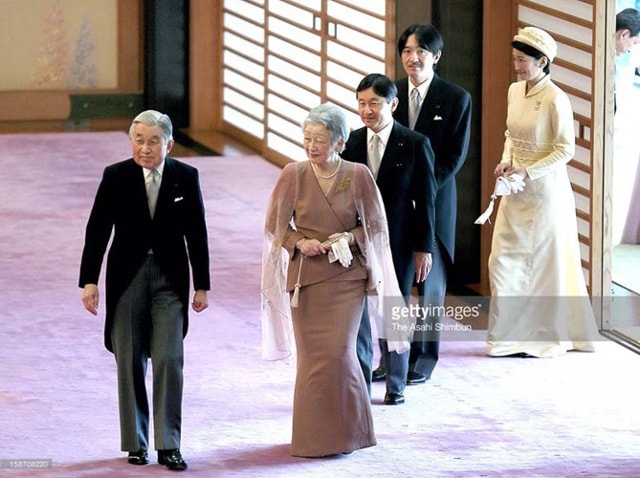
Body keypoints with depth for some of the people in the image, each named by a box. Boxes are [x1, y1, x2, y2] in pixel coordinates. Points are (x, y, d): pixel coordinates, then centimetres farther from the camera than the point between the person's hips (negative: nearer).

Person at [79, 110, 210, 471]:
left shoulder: (186, 177, -2)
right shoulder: (116, 177, -4)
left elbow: (197, 234, 3)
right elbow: (97, 231, -2)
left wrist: (202, 286, 3)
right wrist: (90, 281, -7)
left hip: (170, 278, 0)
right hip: (128, 277, 0)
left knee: (169, 359, -8)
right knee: (130, 361, 6)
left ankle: (169, 445, -3)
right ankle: (136, 443, 16)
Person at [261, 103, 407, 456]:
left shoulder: (358, 176, -3)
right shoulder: (293, 175, -2)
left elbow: (375, 225, 4)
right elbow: (275, 224, 6)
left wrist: (347, 239, -14)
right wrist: (300, 242, -12)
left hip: (346, 277, -1)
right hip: (305, 277, 1)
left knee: (338, 351, -9)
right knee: (311, 354, 1)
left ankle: (342, 432, 5)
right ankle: (313, 436, 12)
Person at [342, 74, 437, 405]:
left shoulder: (415, 145, -7)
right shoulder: (350, 142, 0)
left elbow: (426, 200, -4)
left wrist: (424, 248, -5)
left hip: (398, 243, -2)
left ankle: (395, 386, 21)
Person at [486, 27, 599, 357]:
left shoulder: (555, 99, -16)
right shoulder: (514, 91, 5)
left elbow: (566, 150, -15)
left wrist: (528, 171, -20)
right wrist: (506, 161, 0)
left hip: (544, 190, -7)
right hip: (516, 192, 7)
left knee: (544, 263, 4)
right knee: (504, 260, 5)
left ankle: (542, 337, 15)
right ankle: (510, 334, 15)